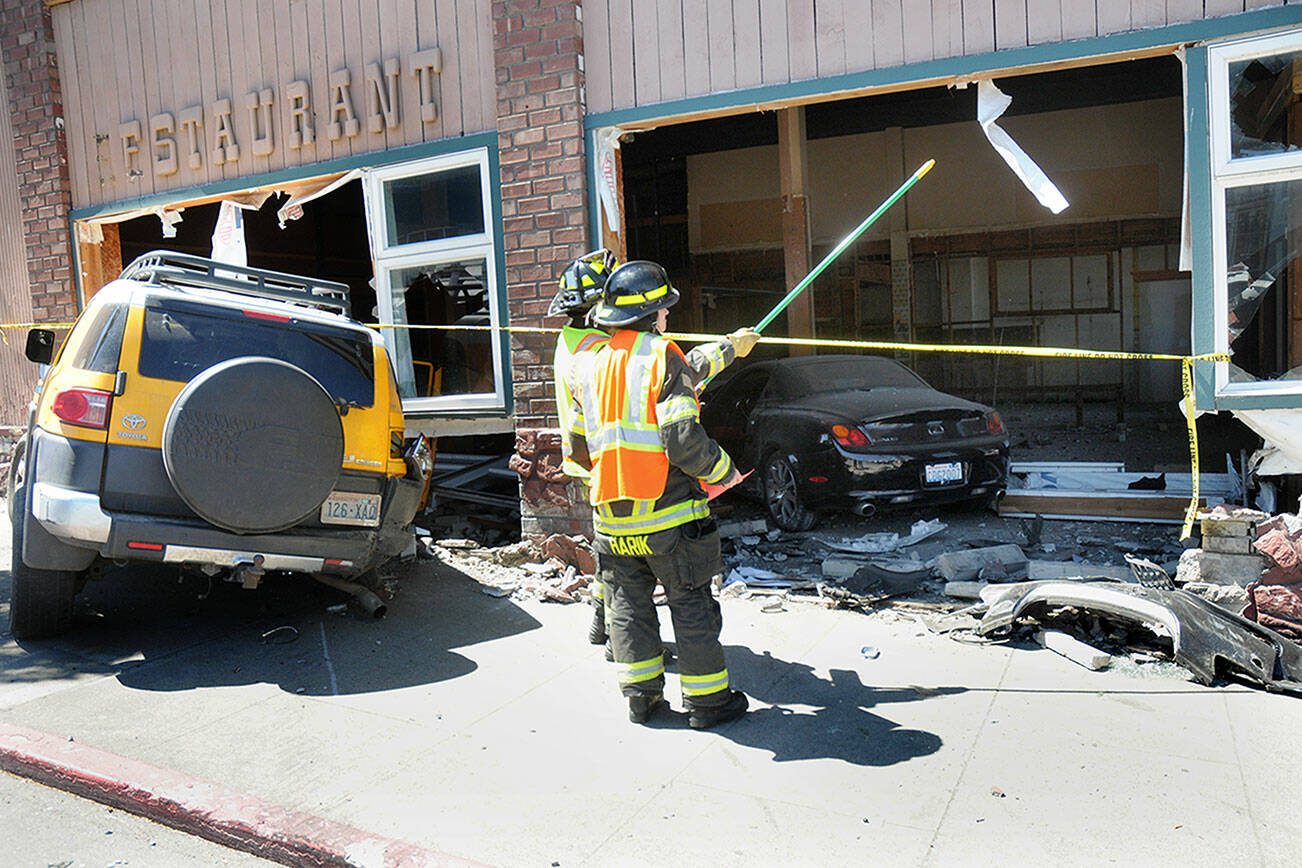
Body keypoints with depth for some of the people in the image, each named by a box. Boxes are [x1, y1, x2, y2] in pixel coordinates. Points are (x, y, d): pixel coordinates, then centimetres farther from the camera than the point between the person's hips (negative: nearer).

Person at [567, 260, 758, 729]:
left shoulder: (588, 366, 7)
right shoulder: (663, 358, -12)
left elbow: (578, 448, 12)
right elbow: (684, 441, -19)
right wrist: (723, 472, -3)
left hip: (611, 515, 6)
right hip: (668, 514, -5)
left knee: (629, 604, 16)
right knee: (691, 605, 6)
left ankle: (640, 694, 23)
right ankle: (707, 699, 16)